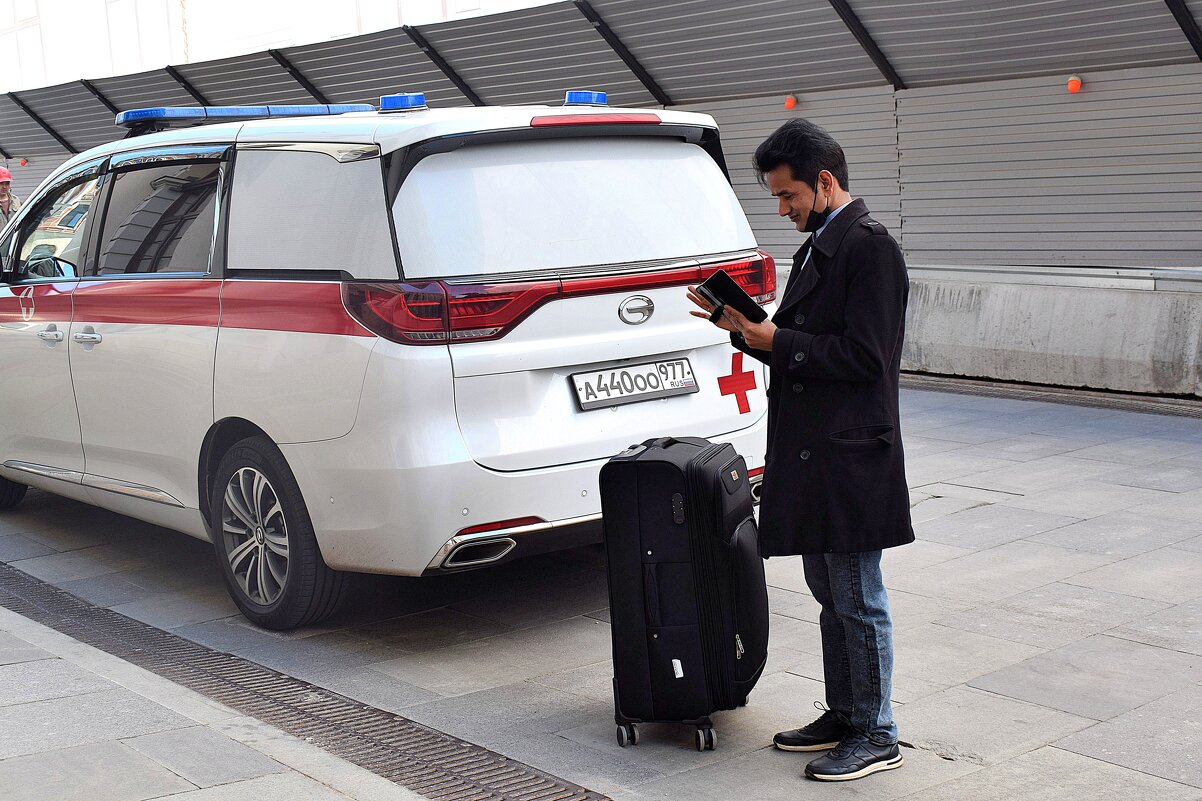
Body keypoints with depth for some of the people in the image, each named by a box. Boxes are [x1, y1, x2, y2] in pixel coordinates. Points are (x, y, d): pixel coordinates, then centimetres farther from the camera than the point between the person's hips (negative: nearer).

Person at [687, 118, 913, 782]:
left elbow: (862, 356, -21)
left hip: (849, 455, -10)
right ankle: (843, 715, 30)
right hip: (812, 454, 10)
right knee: (831, 596, 17)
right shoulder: (816, 249, 16)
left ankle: (876, 737, 12)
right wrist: (740, 325, 3)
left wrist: (774, 340, -16)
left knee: (858, 602, 0)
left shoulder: (869, 248, -14)